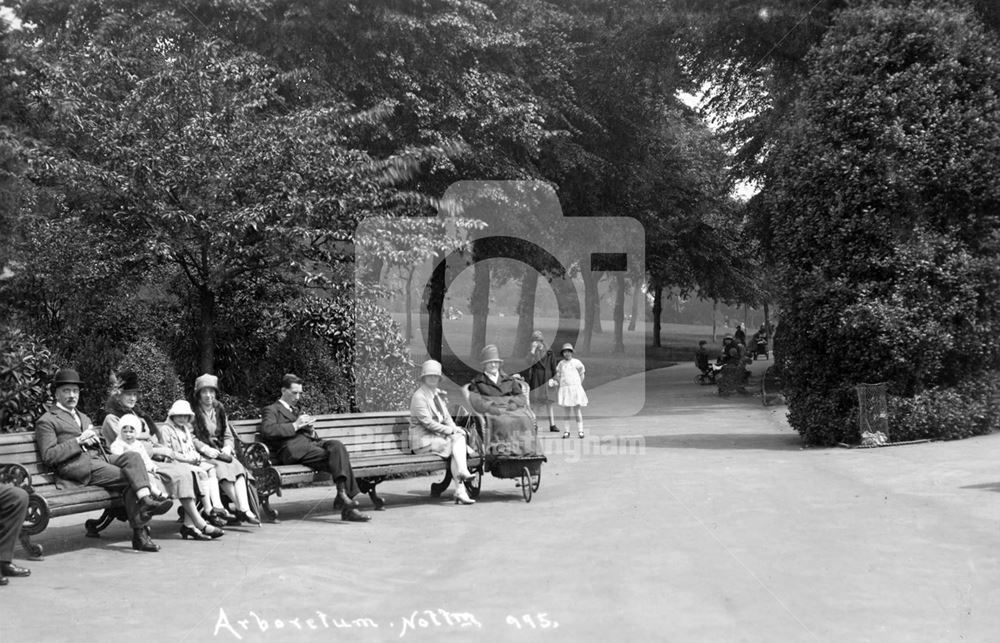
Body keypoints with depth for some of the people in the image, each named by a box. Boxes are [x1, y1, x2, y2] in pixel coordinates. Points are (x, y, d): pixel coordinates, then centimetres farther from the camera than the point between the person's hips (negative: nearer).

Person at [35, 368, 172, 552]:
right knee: (133, 477, -23)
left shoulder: (83, 418, 32)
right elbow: (49, 456, -4)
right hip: (78, 466, -6)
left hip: (99, 457, 6)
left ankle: (145, 501, -35)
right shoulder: (47, 421, 8)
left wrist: (95, 440, 4)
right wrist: (79, 441, -10)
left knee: (132, 456, -25)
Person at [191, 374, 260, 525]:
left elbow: (228, 436, 18)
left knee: (238, 467, -26)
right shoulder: (192, 411, 1)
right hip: (201, 454, -5)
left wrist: (227, 448, -3)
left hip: (220, 451, 5)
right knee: (221, 468, -32)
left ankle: (244, 509, -39)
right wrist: (205, 448, -19)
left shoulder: (219, 410, 18)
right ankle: (242, 509, -34)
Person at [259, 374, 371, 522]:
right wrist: (295, 425, -8)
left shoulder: (296, 411, 37)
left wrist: (309, 429, 10)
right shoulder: (271, 410, 14)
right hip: (292, 448, -6)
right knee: (337, 459, -29)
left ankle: (342, 495, -39)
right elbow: (266, 431, -8)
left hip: (310, 442, 6)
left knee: (337, 446, -29)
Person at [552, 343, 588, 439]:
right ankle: (566, 431, 4)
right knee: (567, 410, 2)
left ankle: (580, 431, -3)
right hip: (564, 389, 2)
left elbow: (582, 375, 7)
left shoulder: (576, 362, 1)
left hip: (576, 388, -2)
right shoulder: (561, 364, 9)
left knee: (577, 409, -6)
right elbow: (558, 376, 18)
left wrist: (578, 385, 2)